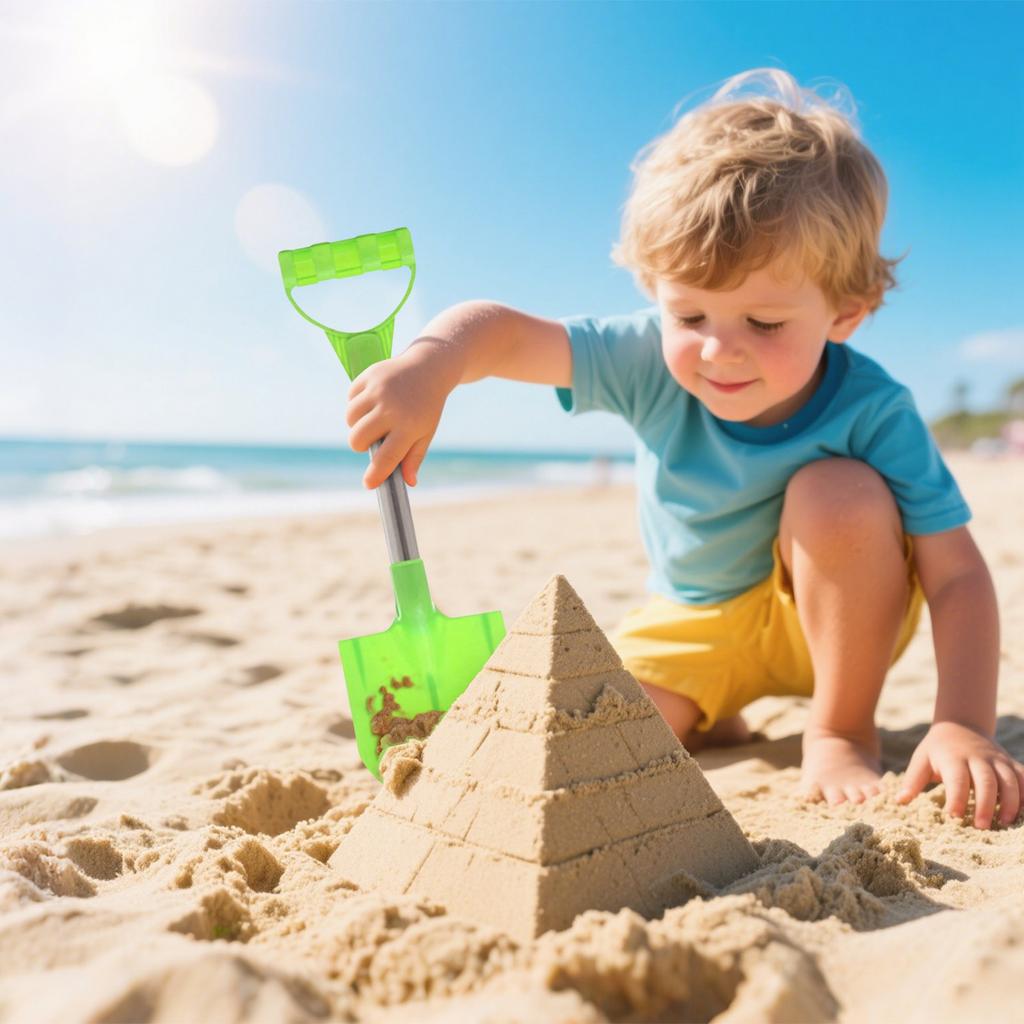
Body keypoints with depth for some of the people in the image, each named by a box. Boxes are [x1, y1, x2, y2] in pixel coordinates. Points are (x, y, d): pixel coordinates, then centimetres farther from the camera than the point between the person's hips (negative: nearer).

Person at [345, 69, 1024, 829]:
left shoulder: (872, 412, -28)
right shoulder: (653, 361, -23)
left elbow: (959, 577, -27)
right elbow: (500, 331, -27)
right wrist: (428, 364, -50)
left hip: (833, 614, -2)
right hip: (693, 620, 3)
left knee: (840, 490, -34)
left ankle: (844, 734, -13)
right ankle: (711, 721, 22)